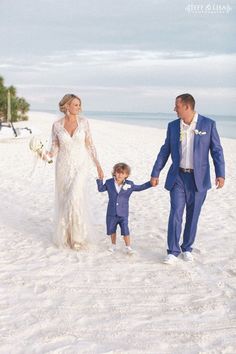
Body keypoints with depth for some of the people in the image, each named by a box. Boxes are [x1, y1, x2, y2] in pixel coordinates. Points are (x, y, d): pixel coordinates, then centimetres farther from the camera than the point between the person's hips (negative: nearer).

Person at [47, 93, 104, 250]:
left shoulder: (84, 121, -3)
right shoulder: (57, 125, -3)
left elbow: (90, 145, 2)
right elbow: (55, 149, 1)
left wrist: (98, 166, 0)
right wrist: (48, 154, -23)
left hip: (81, 165, -1)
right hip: (64, 166, 2)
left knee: (75, 199, -16)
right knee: (64, 201, 7)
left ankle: (78, 235, 3)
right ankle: (66, 235, 27)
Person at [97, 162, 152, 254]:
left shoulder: (130, 185, -3)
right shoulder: (109, 183, -2)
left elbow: (140, 188, 7)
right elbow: (100, 189, 10)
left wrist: (150, 183, -1)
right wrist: (100, 180, -3)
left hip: (123, 214, -2)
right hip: (111, 213, 2)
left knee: (125, 231, -5)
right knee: (112, 230, 14)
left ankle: (128, 247, 12)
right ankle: (113, 245, 34)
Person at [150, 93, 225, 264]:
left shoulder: (208, 124, -5)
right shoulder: (173, 126, 4)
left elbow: (217, 150, -5)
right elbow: (165, 151, 9)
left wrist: (220, 174, -14)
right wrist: (155, 173, 8)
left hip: (199, 178, -1)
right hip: (178, 177, 2)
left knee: (193, 215, 8)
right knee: (175, 214, -4)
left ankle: (187, 248, 24)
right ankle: (173, 251, 5)